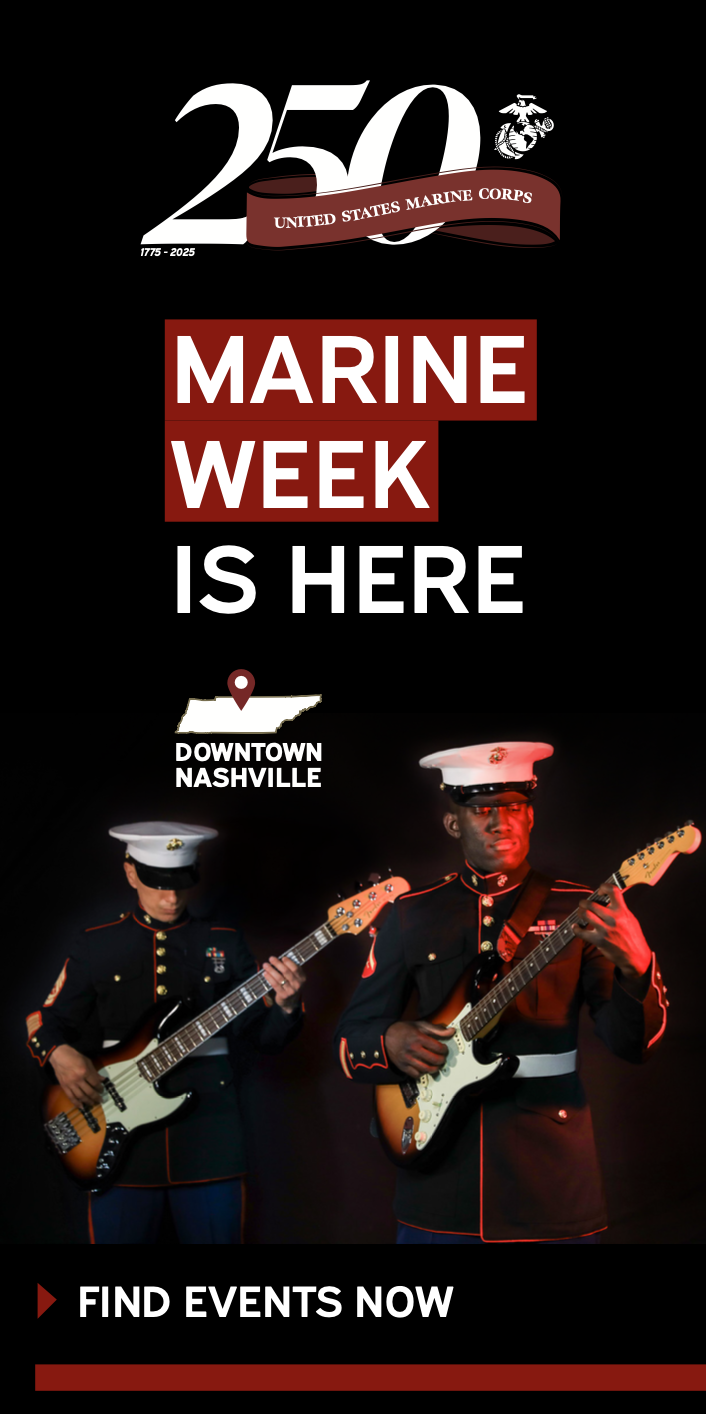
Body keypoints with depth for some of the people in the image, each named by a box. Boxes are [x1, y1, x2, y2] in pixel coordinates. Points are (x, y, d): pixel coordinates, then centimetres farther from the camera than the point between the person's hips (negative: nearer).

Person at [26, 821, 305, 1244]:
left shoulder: (226, 943, 8)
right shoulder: (96, 945, 7)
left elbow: (263, 1034, 6)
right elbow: (47, 1019, 11)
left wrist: (285, 1006, -15)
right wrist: (60, 1053, -10)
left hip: (209, 1129, 0)